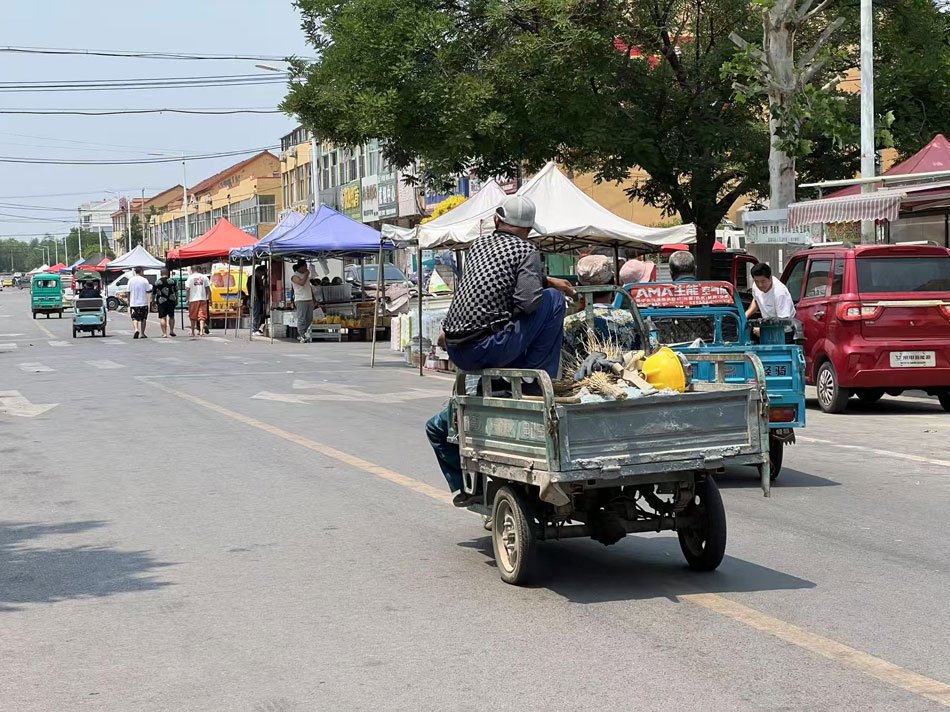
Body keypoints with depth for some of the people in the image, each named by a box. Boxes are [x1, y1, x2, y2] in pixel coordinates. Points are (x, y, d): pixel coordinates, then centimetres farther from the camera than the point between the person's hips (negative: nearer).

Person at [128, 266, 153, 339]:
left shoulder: (131, 280, 2)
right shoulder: (144, 280, -6)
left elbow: (129, 292, 4)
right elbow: (148, 290, -7)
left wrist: (129, 303, 12)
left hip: (133, 303, 1)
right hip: (143, 302, -1)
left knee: (135, 318, 4)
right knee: (143, 319, 10)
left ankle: (136, 330, -20)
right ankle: (142, 333, 10)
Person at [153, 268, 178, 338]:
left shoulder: (157, 282, -1)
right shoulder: (172, 281, 1)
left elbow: (153, 294, 3)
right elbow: (176, 292, 6)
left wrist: (154, 303, 13)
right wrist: (176, 300, 16)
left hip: (161, 301, -1)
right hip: (171, 301, 1)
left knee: (162, 317, 0)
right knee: (171, 316, 17)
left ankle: (164, 333, -6)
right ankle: (171, 331, 17)